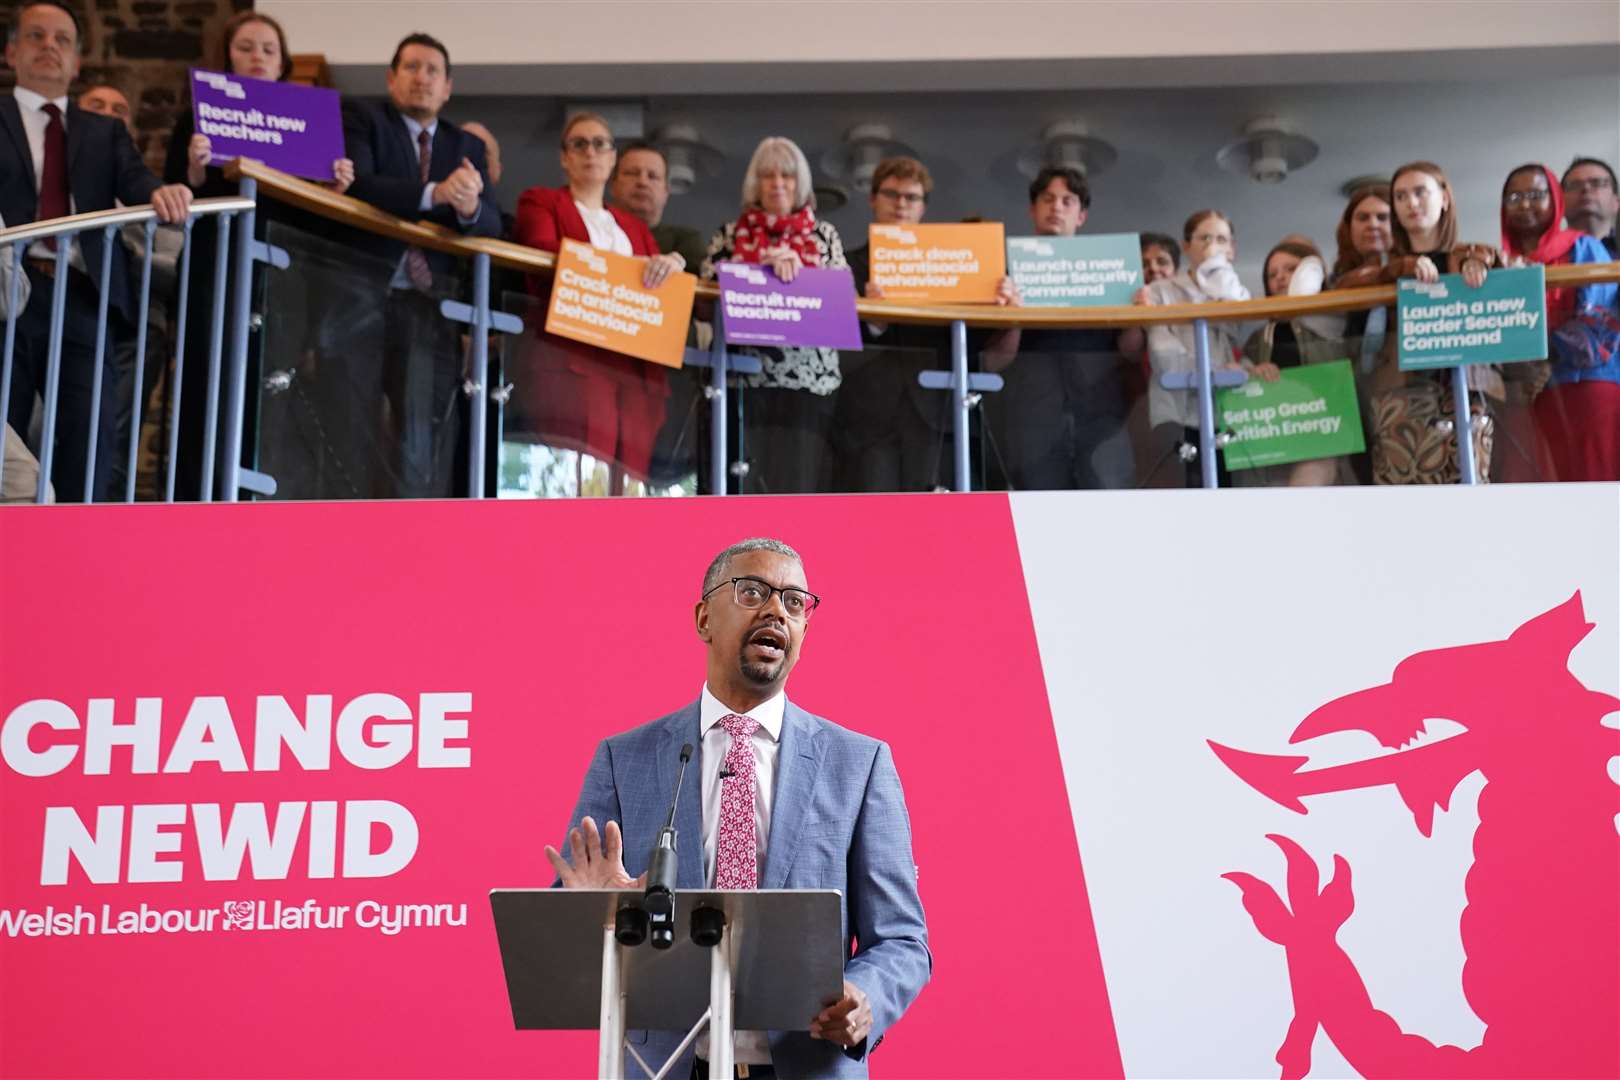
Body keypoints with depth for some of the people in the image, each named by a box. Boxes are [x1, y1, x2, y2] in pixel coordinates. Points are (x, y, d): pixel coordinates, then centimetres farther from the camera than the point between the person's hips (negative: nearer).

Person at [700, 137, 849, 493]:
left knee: (802, 475, -4)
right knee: (754, 480, -6)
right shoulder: (730, 235, 12)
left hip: (812, 378, 1)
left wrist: (796, 271, -10)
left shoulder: (824, 235, 14)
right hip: (750, 377, 0)